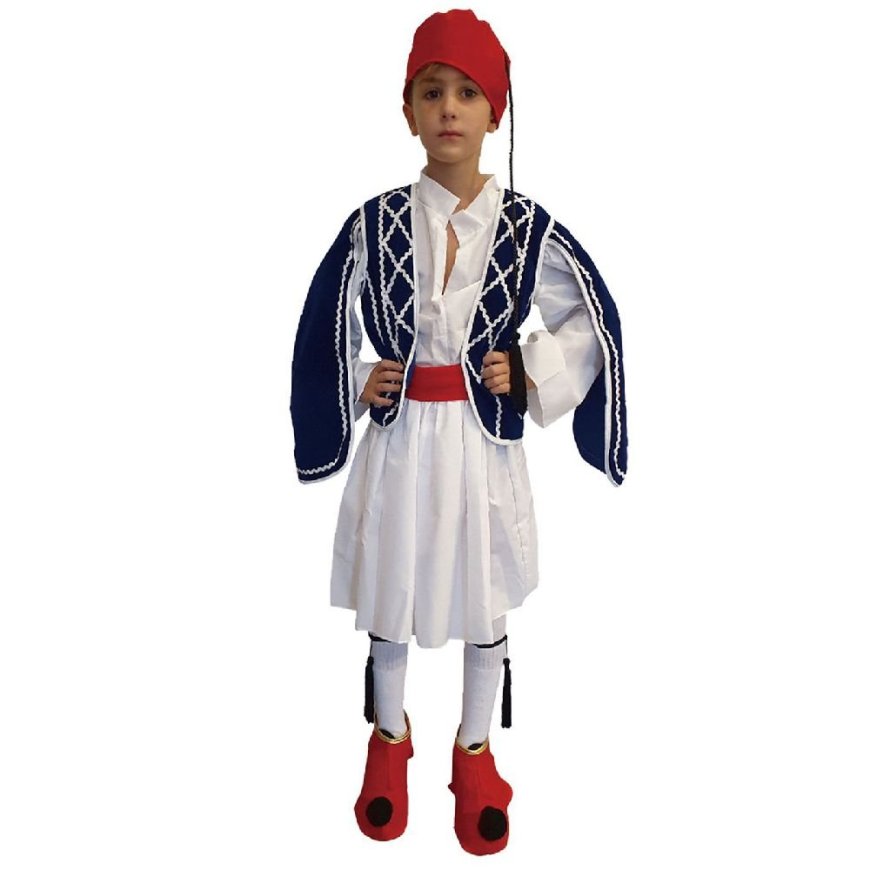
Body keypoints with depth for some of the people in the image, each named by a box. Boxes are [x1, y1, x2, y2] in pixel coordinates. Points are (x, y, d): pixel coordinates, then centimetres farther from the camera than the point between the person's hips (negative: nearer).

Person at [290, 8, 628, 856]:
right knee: (388, 604, 16)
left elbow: (593, 320, 4)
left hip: (484, 442, 0)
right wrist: (357, 386, -6)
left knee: (485, 611, 15)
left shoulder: (528, 228, -6)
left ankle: (474, 752, 41)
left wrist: (534, 374, -8)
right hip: (398, 441, 1)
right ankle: (389, 737, 45)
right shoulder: (374, 223, -6)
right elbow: (323, 327, 6)